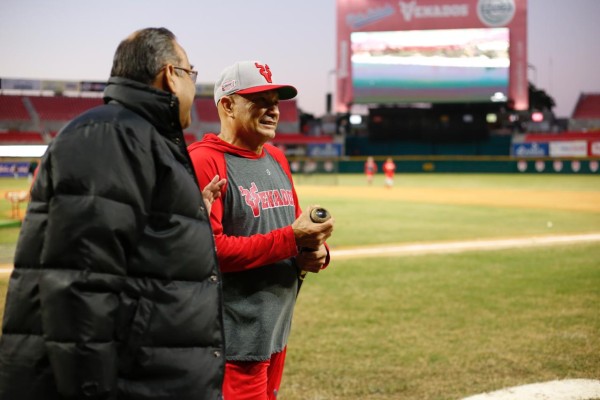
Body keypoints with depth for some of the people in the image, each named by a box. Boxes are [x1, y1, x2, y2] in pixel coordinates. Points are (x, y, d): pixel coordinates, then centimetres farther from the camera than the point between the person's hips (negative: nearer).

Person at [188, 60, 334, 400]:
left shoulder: (276, 159, 14)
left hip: (277, 334, 9)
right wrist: (291, 239, -23)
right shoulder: (203, 161, -14)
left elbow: (294, 229, 20)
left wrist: (314, 252, -4)